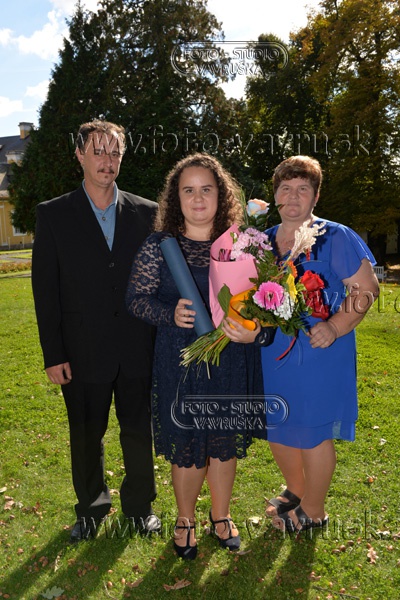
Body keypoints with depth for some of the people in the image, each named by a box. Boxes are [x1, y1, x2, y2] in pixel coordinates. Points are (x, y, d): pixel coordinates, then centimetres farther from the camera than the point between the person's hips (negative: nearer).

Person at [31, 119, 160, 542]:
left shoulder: (146, 213, 3)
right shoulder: (53, 214, 0)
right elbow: (45, 290, -2)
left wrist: (162, 341, -2)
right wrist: (53, 356, -6)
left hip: (138, 349, 1)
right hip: (83, 353, 0)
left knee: (139, 432, 14)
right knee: (86, 436, 16)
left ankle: (140, 505, 38)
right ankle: (90, 507, 41)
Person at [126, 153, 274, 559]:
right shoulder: (158, 246, -5)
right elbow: (136, 298, -4)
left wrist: (253, 326, -13)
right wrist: (171, 315, -22)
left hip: (232, 362, 3)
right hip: (180, 364, -2)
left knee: (225, 444, 18)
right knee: (186, 447, 11)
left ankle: (221, 516, 45)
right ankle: (185, 521, 41)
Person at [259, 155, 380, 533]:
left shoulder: (335, 238, -8)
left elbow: (367, 288, -11)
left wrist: (335, 326, -23)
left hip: (318, 352, -6)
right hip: (272, 353, 6)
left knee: (313, 432, 8)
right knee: (276, 428, 17)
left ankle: (313, 512, 33)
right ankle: (297, 491, 45)